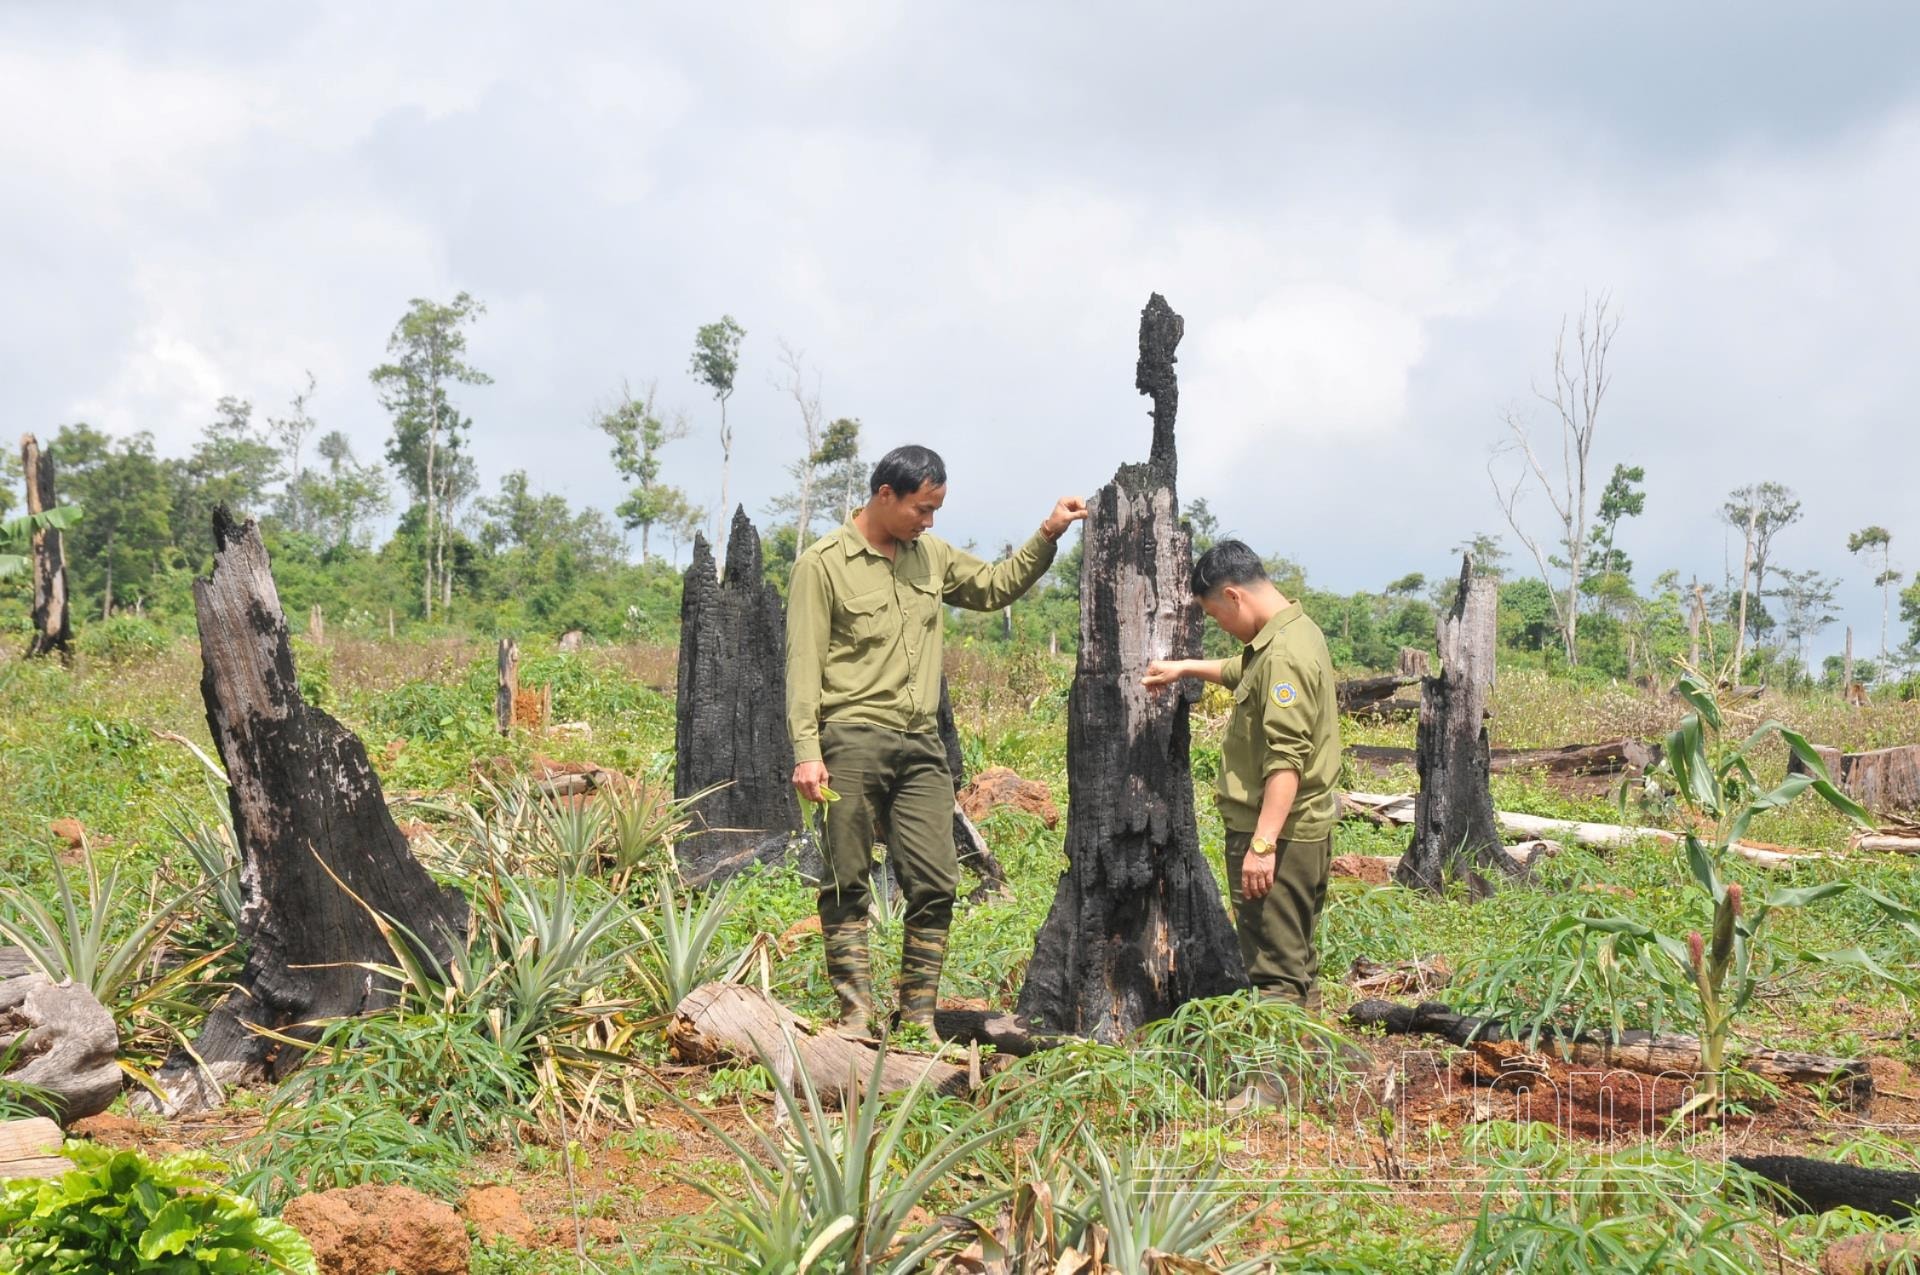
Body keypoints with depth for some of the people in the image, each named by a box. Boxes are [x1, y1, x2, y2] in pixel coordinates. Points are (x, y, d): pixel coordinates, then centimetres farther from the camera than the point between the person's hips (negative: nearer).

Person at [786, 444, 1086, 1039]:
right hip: (853, 742, -5)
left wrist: (1047, 535, 17)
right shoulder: (824, 563, -3)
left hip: (921, 745, 5)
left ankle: (919, 1016, 9)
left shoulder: (932, 556, 14)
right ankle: (856, 1013, 7)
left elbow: (994, 587, 29)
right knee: (848, 885, 1)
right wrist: (806, 752, -13)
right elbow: (804, 665, -6)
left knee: (935, 884, 0)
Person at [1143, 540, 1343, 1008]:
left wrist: (1262, 843, -31)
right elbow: (1244, 671, 36)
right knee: (1296, 961, 17)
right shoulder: (1296, 632, 12)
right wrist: (1184, 667, 34)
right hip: (1306, 829, 10)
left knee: (1275, 972, -7)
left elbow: (1286, 760, -28)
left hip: (1279, 833, -10)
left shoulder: (1284, 656, -20)